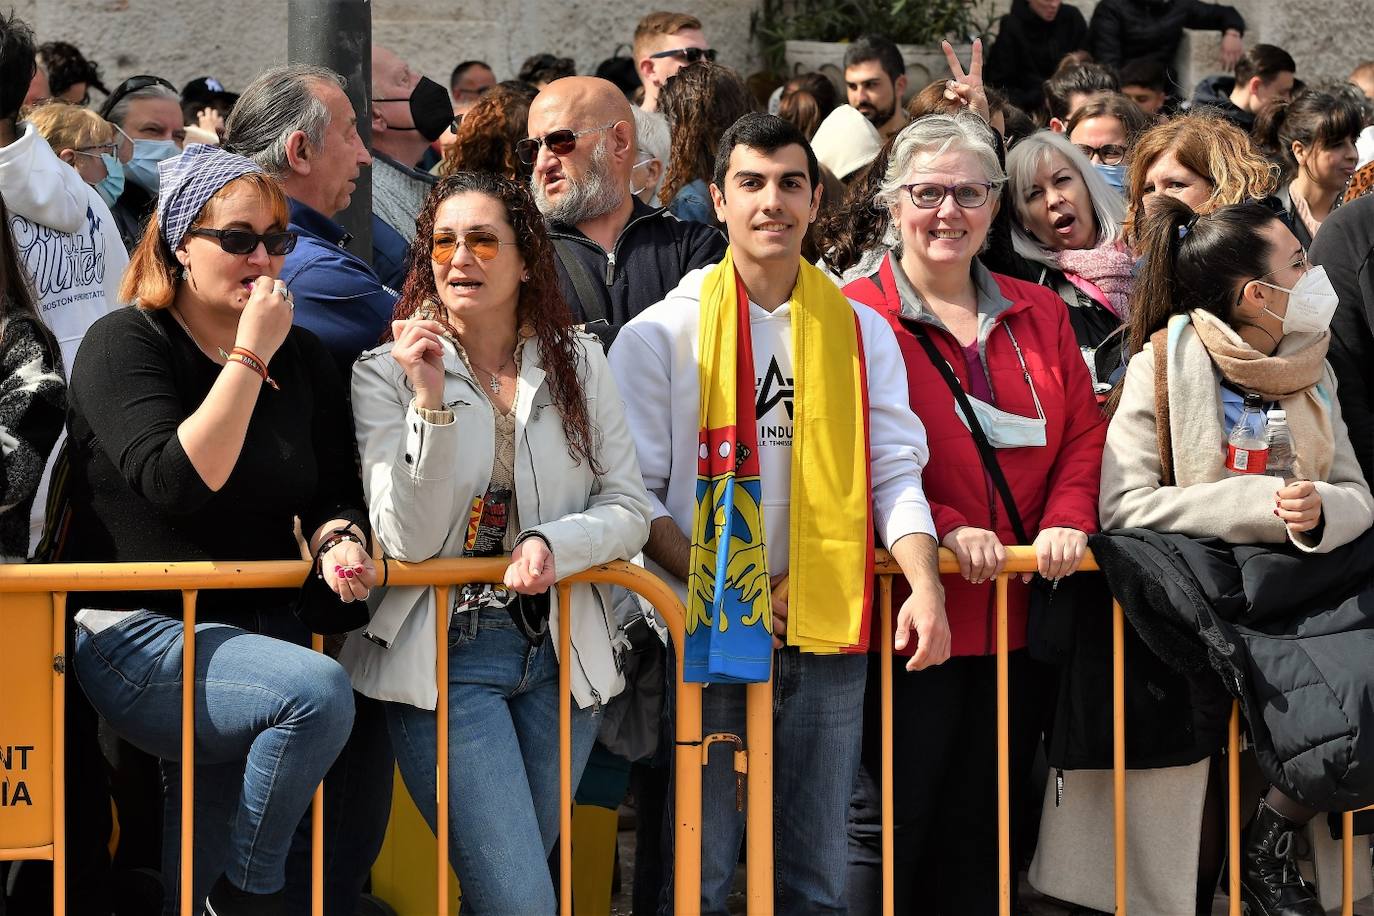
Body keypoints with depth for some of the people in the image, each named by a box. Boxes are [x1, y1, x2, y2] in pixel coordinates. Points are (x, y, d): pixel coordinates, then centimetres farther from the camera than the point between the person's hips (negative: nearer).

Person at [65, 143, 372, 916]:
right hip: (136, 634, -6)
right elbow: (178, 484, -21)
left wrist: (339, 541, -9)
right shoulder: (126, 344, -6)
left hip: (254, 631, 6)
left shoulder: (304, 358, 11)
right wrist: (250, 356, -19)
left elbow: (335, 492, 15)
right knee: (318, 690, -28)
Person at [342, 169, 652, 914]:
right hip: (445, 659, -4)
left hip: (559, 651, 4)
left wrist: (555, 545, -15)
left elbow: (629, 508, 5)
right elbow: (408, 540, -12)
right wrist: (431, 403, -22)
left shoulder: (577, 362, 6)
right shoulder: (387, 373, -4)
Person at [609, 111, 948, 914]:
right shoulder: (663, 334, 1)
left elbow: (894, 472, 7)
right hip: (704, 634, -2)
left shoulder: (860, 331, 9)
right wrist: (721, 594, -14)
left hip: (827, 635, 3)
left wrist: (925, 583, -11)